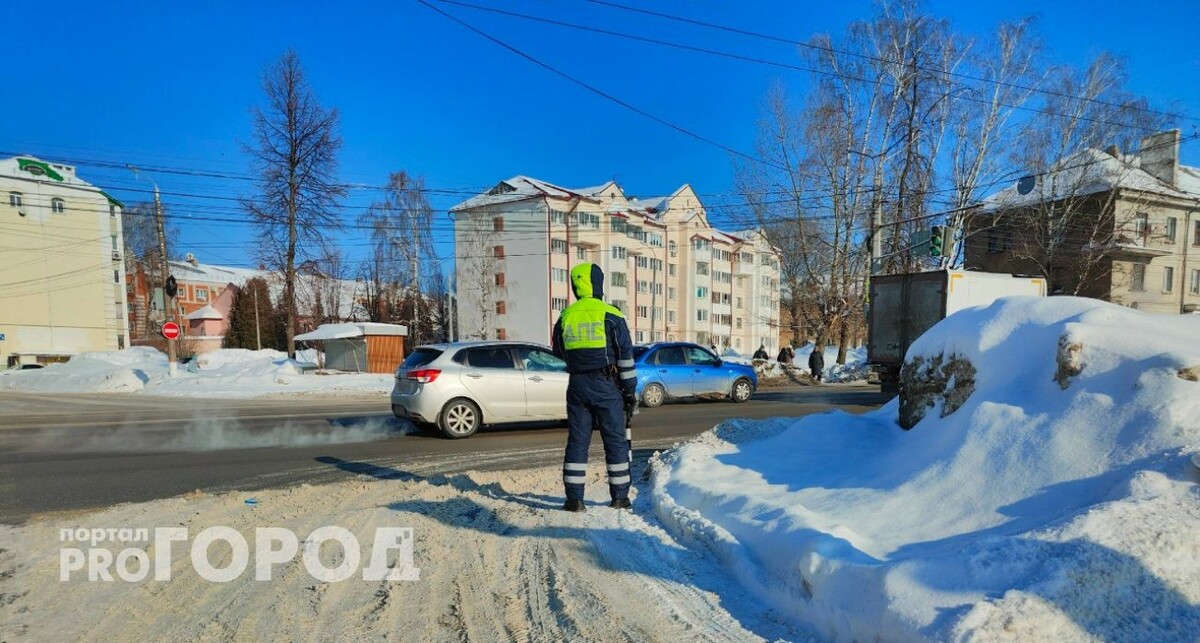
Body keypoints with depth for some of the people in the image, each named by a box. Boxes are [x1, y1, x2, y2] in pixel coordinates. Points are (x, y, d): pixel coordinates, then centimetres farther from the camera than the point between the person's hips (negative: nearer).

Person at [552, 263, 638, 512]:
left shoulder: (565, 317, 5)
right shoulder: (611, 316, -6)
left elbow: (559, 352, 18)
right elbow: (626, 357, -5)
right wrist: (630, 391, 1)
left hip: (577, 385, 3)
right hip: (606, 385, -3)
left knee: (577, 440, 8)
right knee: (615, 440, 7)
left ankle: (574, 498, 8)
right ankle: (619, 497, 13)